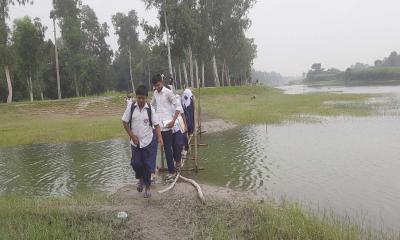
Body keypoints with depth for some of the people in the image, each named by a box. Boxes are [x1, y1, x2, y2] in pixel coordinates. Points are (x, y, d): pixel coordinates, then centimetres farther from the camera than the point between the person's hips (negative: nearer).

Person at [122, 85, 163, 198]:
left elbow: (156, 124, -7)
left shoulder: (150, 109, -8)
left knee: (148, 165, 3)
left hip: (149, 141, -1)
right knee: (136, 163, 5)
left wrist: (159, 137, -22)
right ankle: (141, 179, 36)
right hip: (135, 142, 1)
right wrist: (132, 136, -8)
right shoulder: (131, 106, -7)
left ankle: (147, 186, 20)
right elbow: (125, 122, -1)